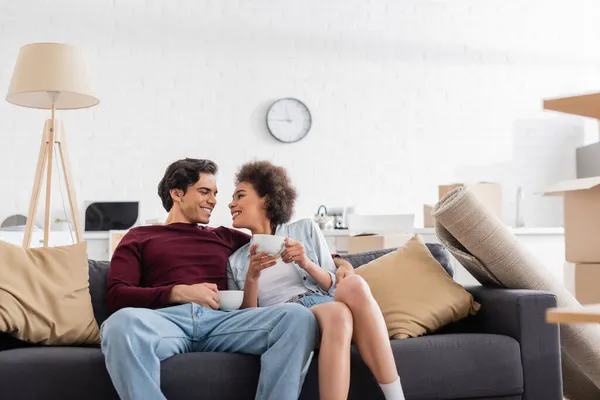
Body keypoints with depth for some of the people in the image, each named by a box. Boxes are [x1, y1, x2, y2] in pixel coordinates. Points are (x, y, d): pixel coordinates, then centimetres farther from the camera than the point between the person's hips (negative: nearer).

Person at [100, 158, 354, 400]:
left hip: (219, 320, 3)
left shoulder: (225, 237, 32)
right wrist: (179, 292, -6)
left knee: (298, 316, -26)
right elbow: (116, 297, 9)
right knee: (123, 322, -41)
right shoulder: (139, 238, 23)